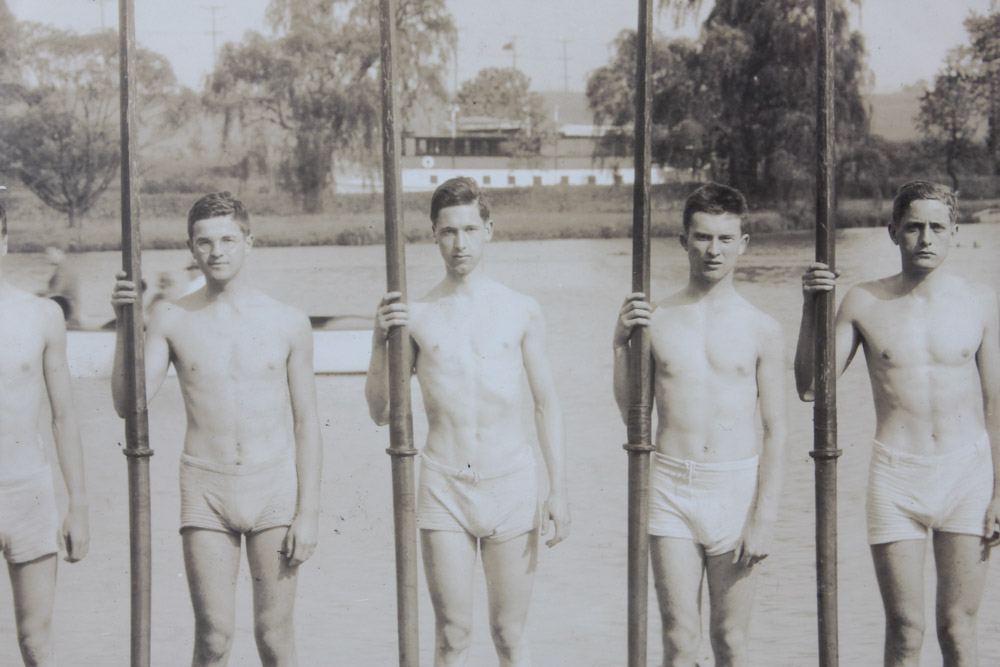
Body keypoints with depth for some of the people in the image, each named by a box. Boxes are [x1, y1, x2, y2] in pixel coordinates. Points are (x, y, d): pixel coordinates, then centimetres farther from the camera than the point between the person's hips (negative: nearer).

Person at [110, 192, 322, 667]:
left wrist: (308, 512, -2)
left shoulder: (289, 324, 1)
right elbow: (128, 403, -5)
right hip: (205, 489, 0)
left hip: (275, 486, 0)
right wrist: (125, 324, -14)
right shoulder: (172, 319, 1)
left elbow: (306, 424, 3)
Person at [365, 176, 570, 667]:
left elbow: (547, 405, 6)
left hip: (510, 484, 0)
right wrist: (379, 343, -10)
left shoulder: (522, 312, 2)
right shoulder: (415, 316, 1)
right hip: (443, 485, 0)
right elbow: (381, 413, 4)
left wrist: (558, 491, 0)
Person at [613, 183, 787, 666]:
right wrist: (622, 346, -5)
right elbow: (630, 414, 9)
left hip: (738, 490, 0)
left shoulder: (762, 329, 1)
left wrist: (765, 517, -5)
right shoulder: (654, 319, 3)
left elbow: (776, 430, 1)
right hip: (671, 491, 0)